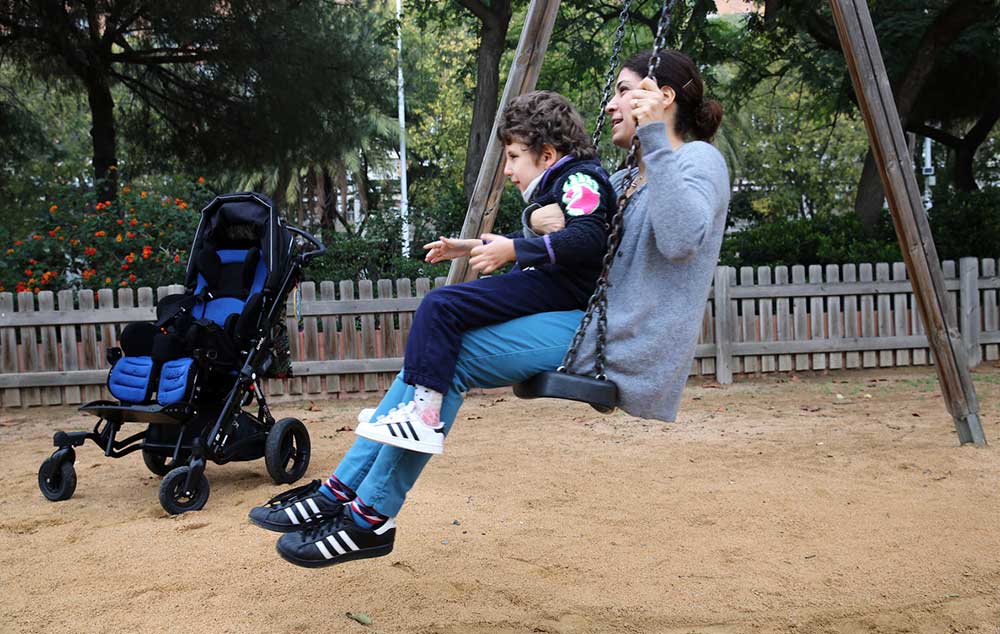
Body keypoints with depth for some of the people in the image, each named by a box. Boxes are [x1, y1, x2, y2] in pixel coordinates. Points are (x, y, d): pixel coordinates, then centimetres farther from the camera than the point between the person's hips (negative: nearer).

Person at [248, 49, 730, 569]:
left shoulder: (697, 159, -5)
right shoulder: (626, 181, 22)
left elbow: (681, 240, -26)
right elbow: (565, 234, 22)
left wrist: (656, 140, -23)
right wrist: (538, 220, 1)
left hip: (624, 347, -9)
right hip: (597, 325, 9)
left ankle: (372, 518, -9)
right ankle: (341, 491, 2)